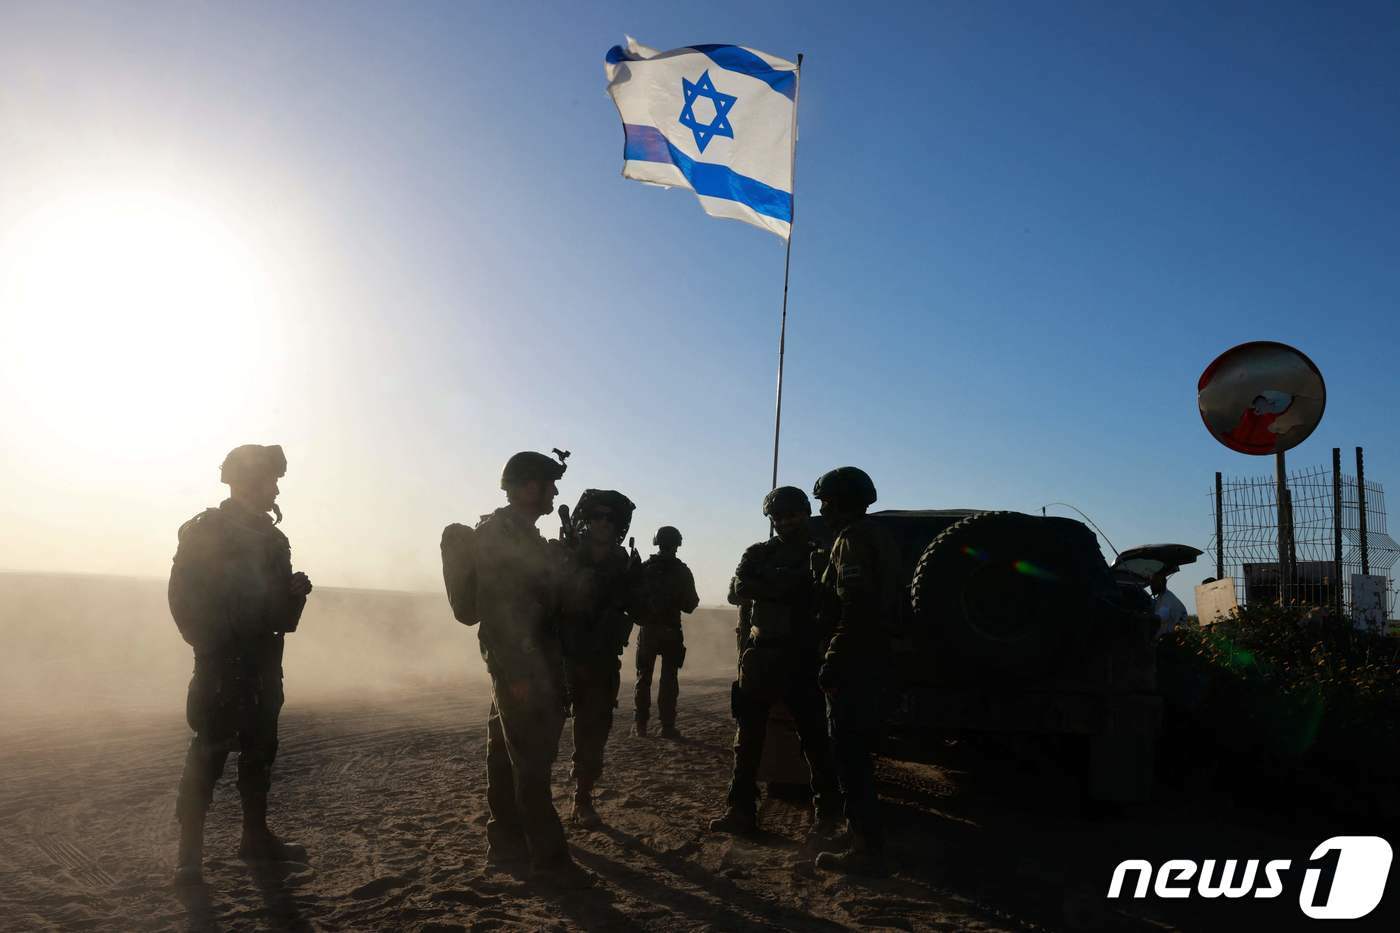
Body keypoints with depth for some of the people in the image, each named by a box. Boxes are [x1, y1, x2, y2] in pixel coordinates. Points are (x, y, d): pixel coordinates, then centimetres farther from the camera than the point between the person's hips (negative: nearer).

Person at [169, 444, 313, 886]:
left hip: (262, 662, 7)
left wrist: (296, 589, -4)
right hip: (222, 662, -6)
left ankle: (256, 836, 21)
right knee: (210, 752, -7)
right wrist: (211, 646, -16)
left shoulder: (271, 537, 13)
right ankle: (190, 852, 1)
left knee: (260, 750, 11)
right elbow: (185, 599, -12)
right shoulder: (204, 530, -6)